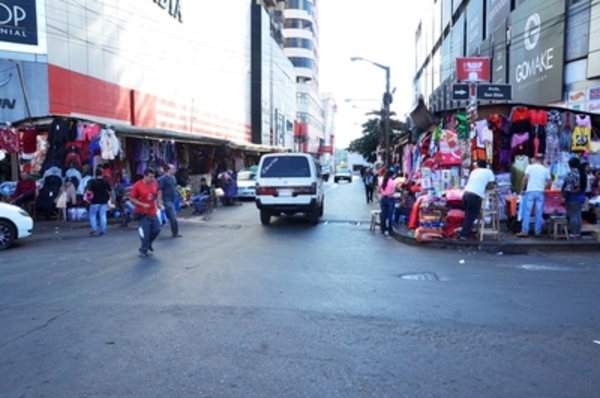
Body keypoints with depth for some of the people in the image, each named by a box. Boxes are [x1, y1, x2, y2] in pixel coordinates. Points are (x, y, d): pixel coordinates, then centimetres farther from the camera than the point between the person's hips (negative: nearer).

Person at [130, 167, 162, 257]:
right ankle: (143, 250, 17)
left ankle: (148, 243, 35)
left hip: (153, 213, 5)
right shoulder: (137, 185, -16)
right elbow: (131, 198, -11)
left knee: (157, 229, 7)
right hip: (142, 214, -5)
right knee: (145, 233, -4)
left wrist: (158, 202, 0)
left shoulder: (155, 183, 0)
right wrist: (142, 204, -21)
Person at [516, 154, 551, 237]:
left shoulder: (530, 167, 1)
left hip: (530, 191, -2)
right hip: (540, 192, 2)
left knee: (527, 212, 0)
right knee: (539, 213, 6)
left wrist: (522, 189, -1)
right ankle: (537, 231, 9)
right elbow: (549, 182, 8)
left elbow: (525, 178, -9)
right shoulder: (545, 169, 8)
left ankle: (524, 231, -2)